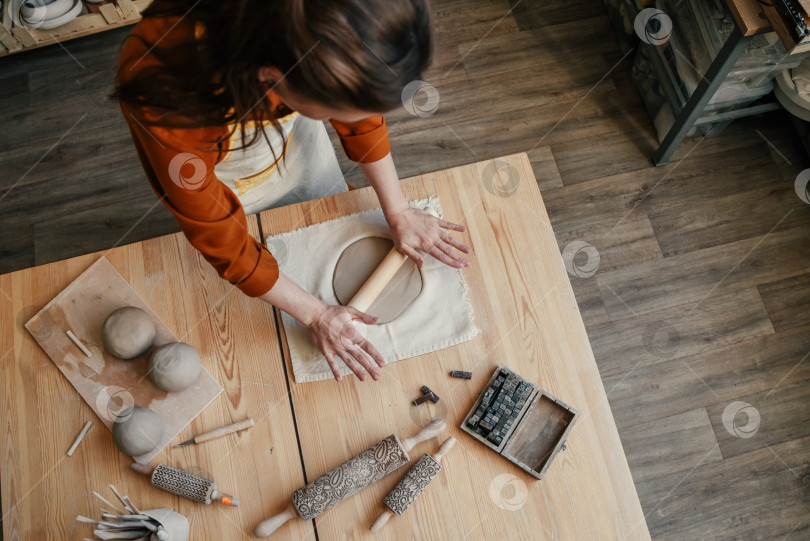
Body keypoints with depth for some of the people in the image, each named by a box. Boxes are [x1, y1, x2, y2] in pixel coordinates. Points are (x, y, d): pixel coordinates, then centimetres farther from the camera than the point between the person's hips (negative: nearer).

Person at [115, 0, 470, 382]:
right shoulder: (163, 98, -46)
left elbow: (361, 117, -13)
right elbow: (222, 244, -29)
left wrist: (398, 212, -8)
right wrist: (315, 314, -21)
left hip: (297, 143, 3)